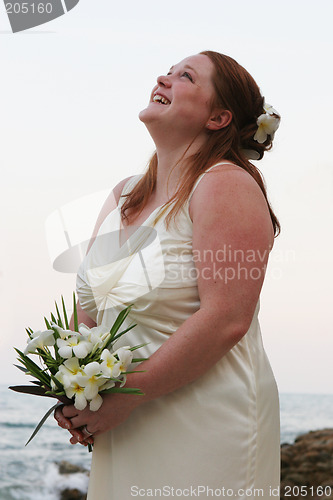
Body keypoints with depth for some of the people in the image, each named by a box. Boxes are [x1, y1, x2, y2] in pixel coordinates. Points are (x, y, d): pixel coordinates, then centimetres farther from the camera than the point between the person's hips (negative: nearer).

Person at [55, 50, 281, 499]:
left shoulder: (226, 184, -12)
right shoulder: (122, 196, 11)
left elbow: (226, 321, -22)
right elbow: (90, 312, 15)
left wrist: (123, 397, -18)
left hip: (205, 428, -6)